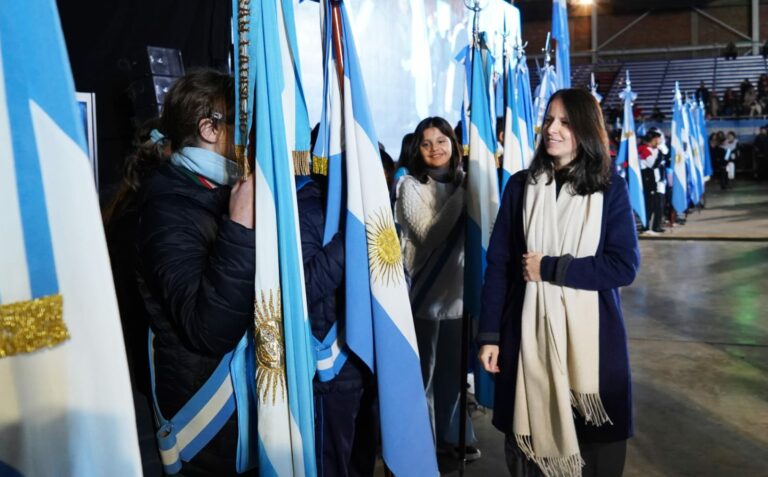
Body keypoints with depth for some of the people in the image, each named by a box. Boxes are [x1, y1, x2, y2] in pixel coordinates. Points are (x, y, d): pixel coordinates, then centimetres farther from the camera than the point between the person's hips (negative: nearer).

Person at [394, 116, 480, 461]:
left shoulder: (465, 183, 7)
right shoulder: (410, 186, -7)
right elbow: (428, 235, -18)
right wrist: (460, 196, -19)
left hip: (459, 289, 5)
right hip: (424, 292, -4)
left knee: (455, 369, 15)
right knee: (423, 372, 7)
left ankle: (454, 436, 31)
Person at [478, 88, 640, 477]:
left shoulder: (611, 188, -1)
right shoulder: (520, 186, 3)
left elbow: (624, 266, -8)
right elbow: (498, 265, 2)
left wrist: (550, 268, -13)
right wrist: (489, 334, -2)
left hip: (590, 332, -1)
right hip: (529, 330, 1)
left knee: (593, 442, 7)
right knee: (526, 438, 9)